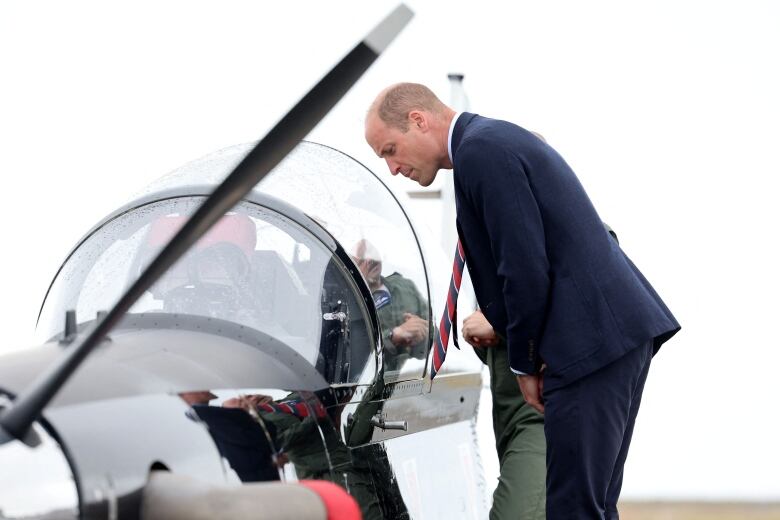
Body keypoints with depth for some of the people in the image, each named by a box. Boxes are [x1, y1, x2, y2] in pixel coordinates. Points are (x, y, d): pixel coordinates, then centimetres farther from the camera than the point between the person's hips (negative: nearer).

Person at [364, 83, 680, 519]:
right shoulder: (498, 140, 22)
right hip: (622, 330, 11)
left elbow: (526, 267, -16)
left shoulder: (480, 151, -10)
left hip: (593, 340, -11)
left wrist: (524, 364, -4)